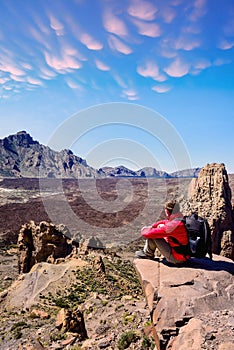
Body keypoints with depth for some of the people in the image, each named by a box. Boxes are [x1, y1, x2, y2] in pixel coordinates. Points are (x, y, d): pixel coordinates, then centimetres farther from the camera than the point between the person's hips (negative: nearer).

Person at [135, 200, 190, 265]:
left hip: (176, 259, -9)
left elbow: (151, 233, -25)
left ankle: (148, 254, 15)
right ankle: (146, 251, 24)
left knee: (152, 235, -11)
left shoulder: (173, 225, -29)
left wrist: (144, 231, -4)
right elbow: (164, 222, 13)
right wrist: (152, 226, 2)